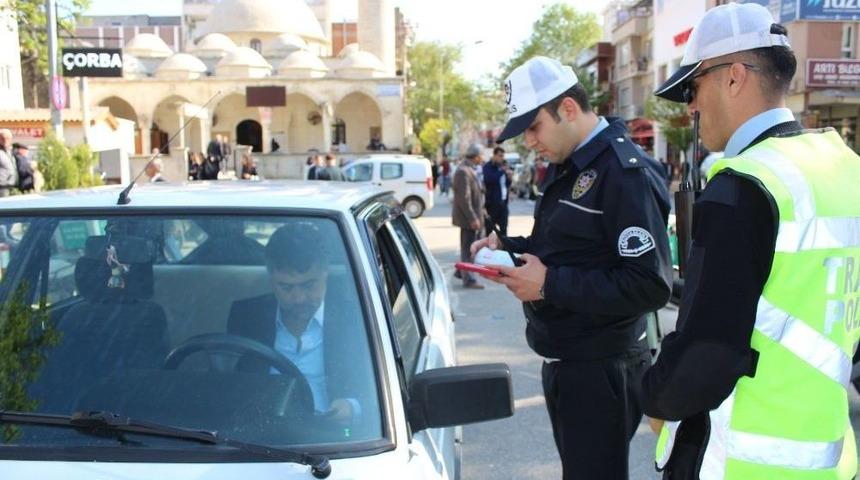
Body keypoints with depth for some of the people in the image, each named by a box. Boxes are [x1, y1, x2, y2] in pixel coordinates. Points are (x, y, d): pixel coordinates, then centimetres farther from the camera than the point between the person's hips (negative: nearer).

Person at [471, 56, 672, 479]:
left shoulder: (627, 173, -20)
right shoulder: (565, 167, 11)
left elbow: (650, 286, -25)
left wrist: (550, 285, -24)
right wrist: (507, 246, 4)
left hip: (601, 370, -9)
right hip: (561, 362, 9)